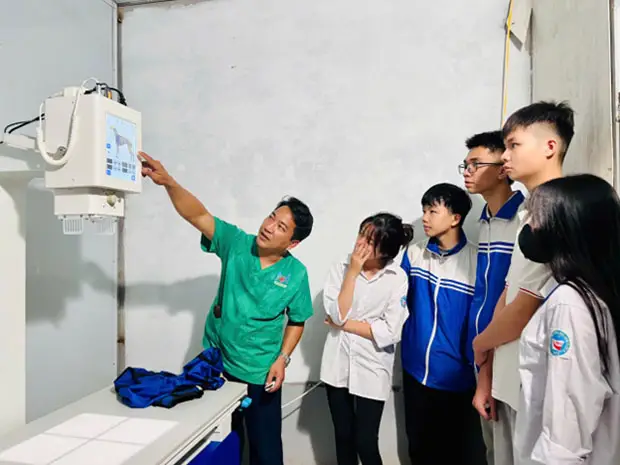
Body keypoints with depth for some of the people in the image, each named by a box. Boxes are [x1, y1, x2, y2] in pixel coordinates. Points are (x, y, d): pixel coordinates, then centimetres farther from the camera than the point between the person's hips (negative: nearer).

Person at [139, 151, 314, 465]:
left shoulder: (296, 274, -13)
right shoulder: (237, 244, -11)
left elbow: (296, 321, -2)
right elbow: (199, 216, -22)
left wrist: (282, 359, -12)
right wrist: (168, 182, -36)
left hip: (259, 374, -1)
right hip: (215, 363, 2)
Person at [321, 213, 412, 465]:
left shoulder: (397, 278, -11)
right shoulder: (341, 267, -6)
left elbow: (390, 332, -16)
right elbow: (337, 314, -15)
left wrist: (344, 324, -12)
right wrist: (353, 272, -18)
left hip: (372, 369, -2)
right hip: (339, 364, 3)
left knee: (365, 442, 4)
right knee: (343, 437, 17)